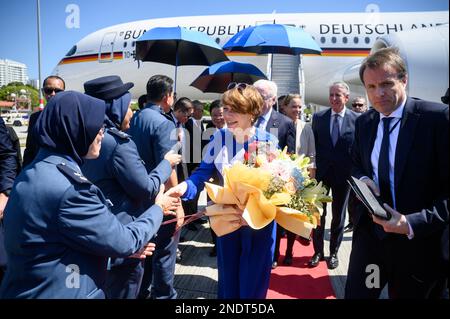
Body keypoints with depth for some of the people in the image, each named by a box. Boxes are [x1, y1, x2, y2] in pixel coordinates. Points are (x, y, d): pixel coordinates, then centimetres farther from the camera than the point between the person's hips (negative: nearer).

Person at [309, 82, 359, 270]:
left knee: (338, 215, 12)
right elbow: (314, 145, 3)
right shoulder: (318, 117, 1)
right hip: (321, 172, 1)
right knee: (318, 213, 9)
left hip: (343, 174, -1)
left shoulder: (357, 119, -4)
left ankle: (333, 252, 28)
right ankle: (318, 251, 25)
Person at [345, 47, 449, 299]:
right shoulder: (364, 122, 4)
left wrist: (412, 224, -24)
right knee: (354, 294, 9)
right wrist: (362, 180, -5)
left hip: (416, 244, -3)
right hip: (369, 235, 4)